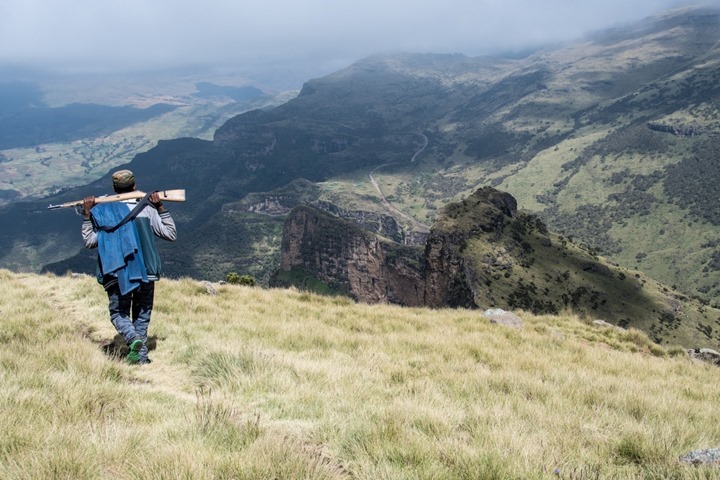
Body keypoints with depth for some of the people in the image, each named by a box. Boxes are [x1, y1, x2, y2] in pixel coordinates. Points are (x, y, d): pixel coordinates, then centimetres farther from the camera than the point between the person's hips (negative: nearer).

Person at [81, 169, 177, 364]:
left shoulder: (102, 211, 1)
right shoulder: (147, 209, 2)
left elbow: (90, 241, 7)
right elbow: (171, 234, 9)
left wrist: (87, 214, 12)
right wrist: (161, 208, 12)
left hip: (117, 275, -1)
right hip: (145, 273, 1)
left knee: (119, 313, 13)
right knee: (142, 315, 15)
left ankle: (133, 339, -16)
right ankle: (142, 356, 9)